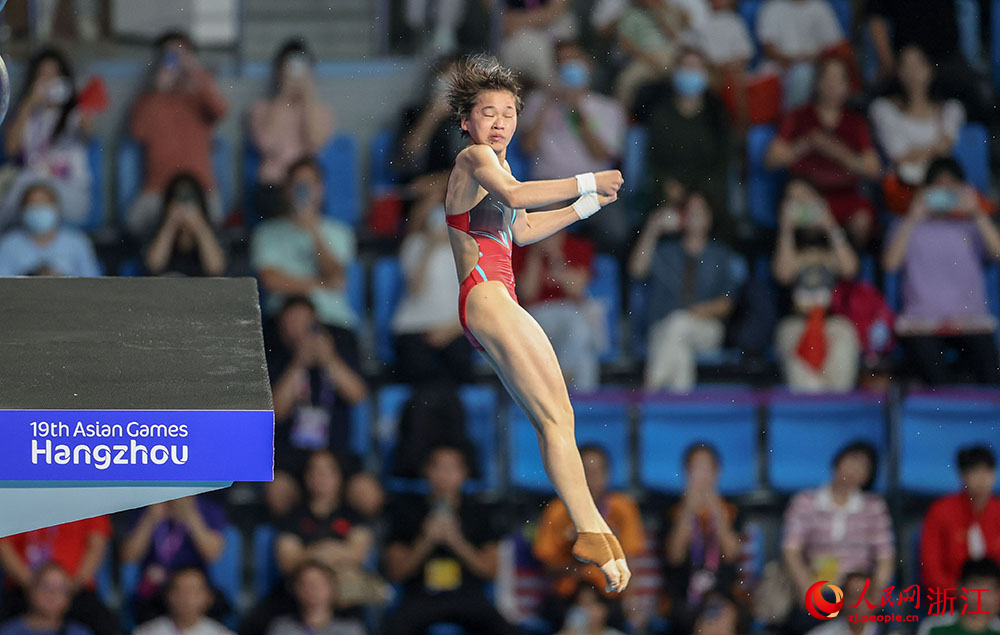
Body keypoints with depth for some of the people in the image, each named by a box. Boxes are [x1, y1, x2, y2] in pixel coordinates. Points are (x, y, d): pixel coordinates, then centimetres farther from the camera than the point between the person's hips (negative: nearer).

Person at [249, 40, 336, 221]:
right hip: (272, 188, -1)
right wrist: (283, 98, -3)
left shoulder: (320, 109, 14)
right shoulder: (263, 109, 12)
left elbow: (315, 143, -7)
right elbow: (268, 145, -8)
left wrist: (308, 95, -2)